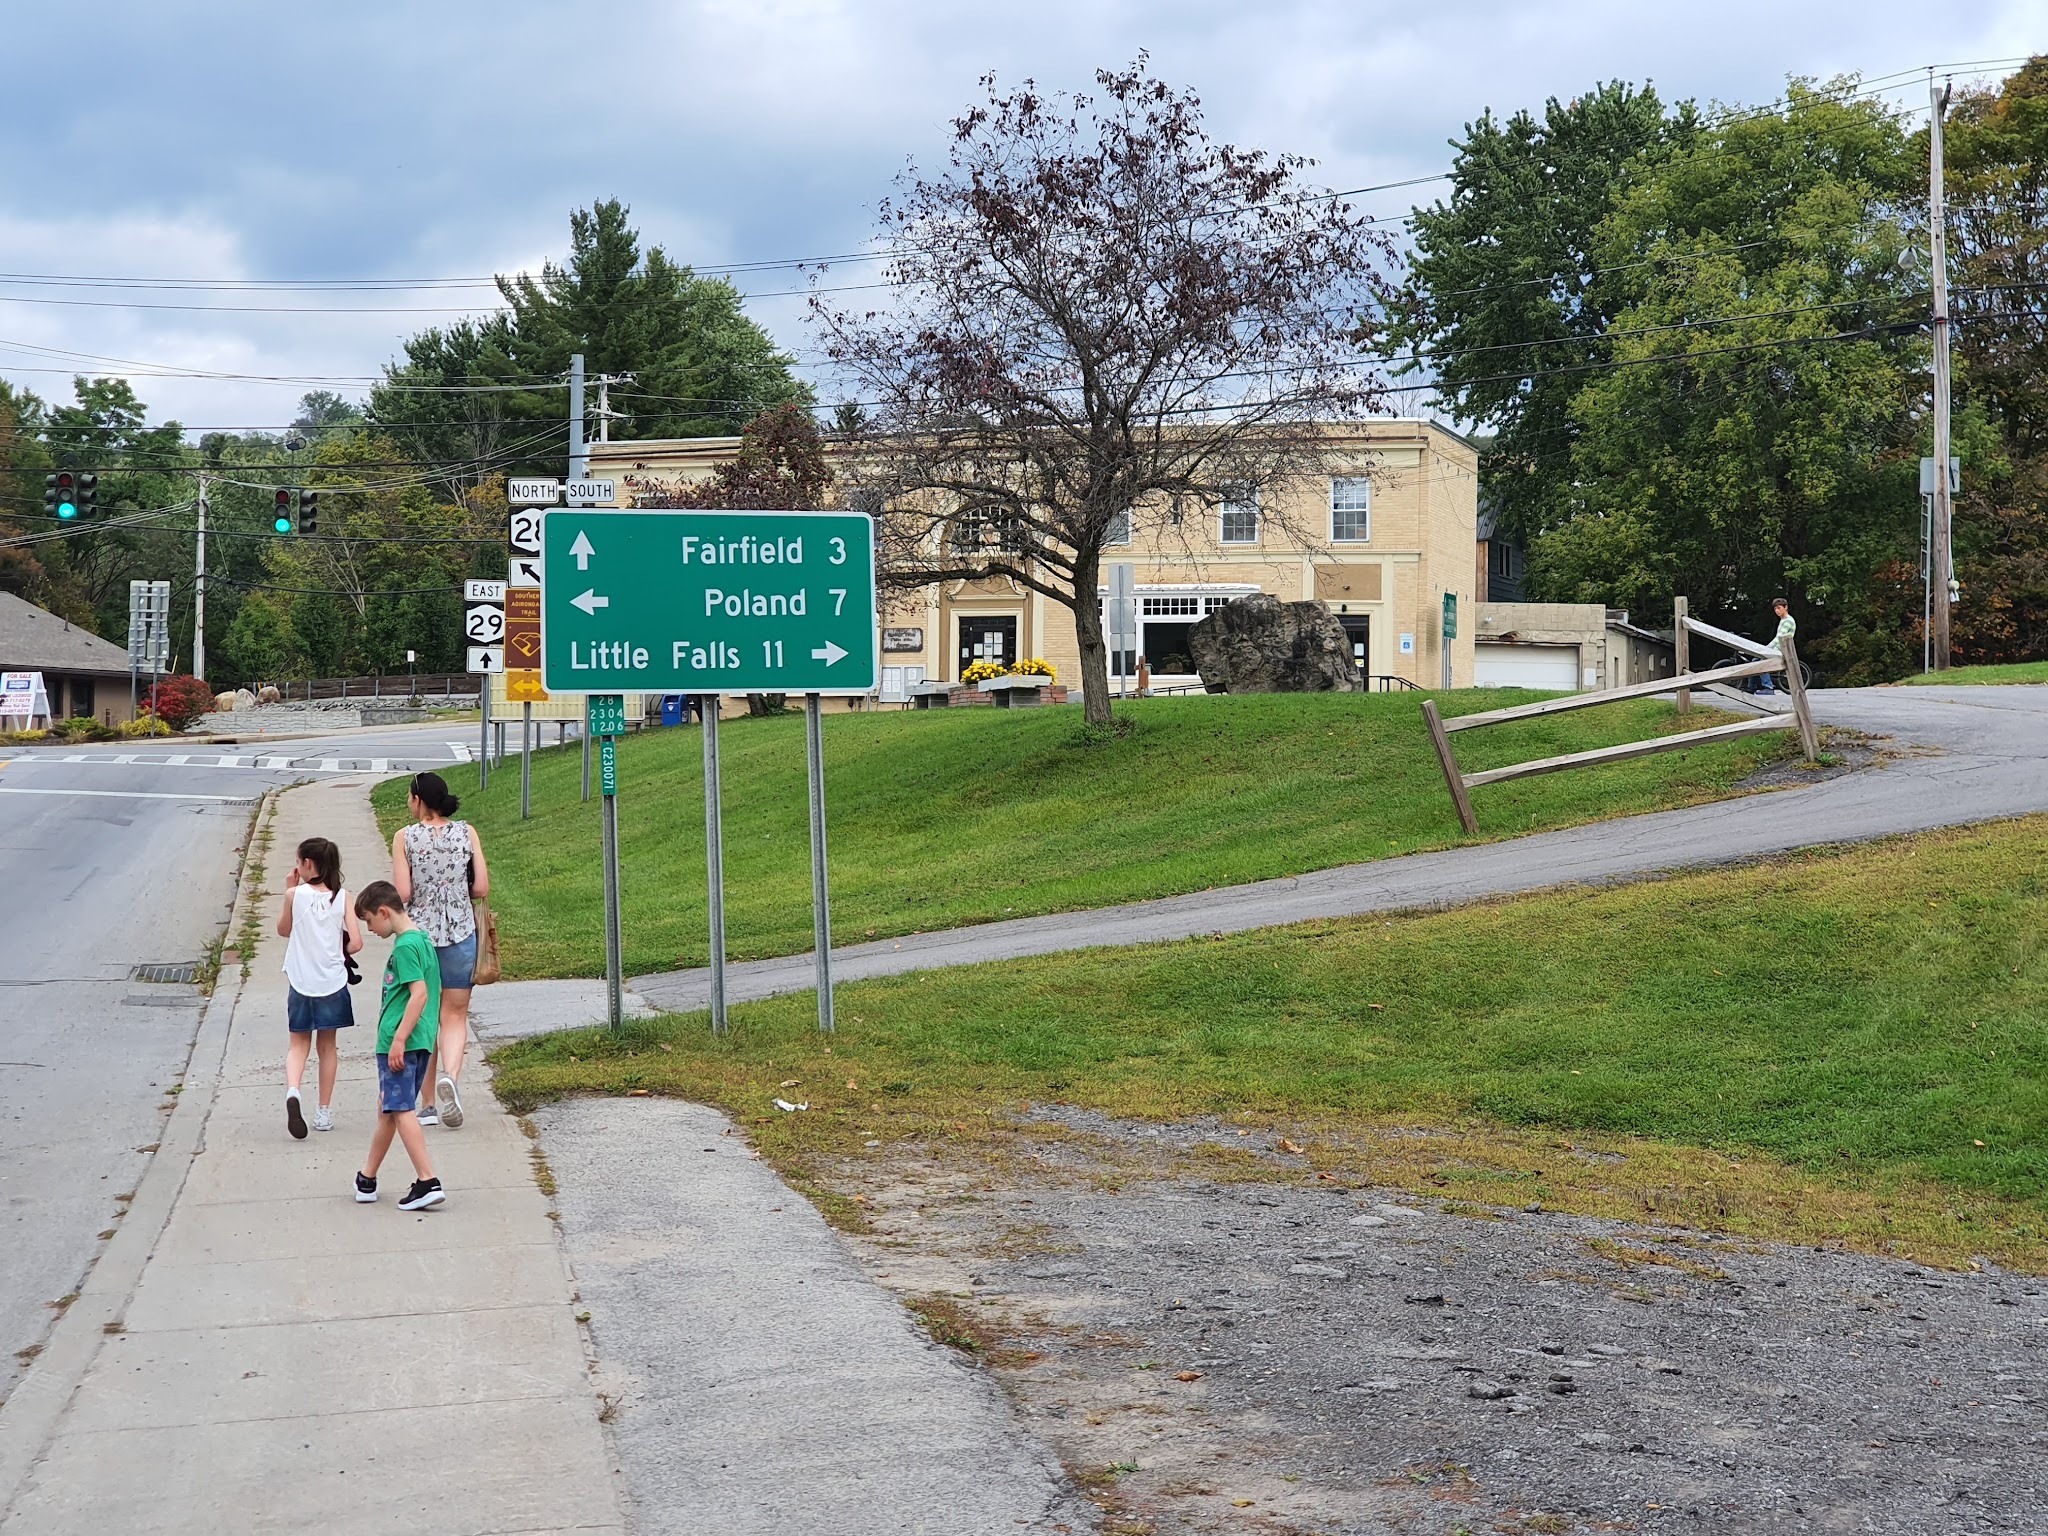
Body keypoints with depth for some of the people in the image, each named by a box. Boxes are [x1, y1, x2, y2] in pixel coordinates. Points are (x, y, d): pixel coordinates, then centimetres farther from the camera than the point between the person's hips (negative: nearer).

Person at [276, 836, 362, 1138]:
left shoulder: (296, 894, -9)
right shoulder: (342, 897, -6)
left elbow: (283, 930, 8)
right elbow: (355, 943, -9)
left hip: (300, 983, -1)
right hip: (332, 983, 1)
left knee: (299, 1044, 11)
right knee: (327, 1046, 14)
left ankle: (292, 1091, -17)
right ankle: (324, 1112, 17)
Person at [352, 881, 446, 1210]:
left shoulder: (405, 945, -14)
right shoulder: (421, 938, 15)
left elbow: (419, 993, -22)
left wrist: (399, 1039, -22)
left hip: (401, 1042, -10)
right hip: (419, 1041, 10)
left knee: (400, 1109, -8)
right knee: (389, 1109, 17)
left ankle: (428, 1182, -13)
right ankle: (367, 1180, 29)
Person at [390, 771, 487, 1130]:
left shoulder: (404, 838, -7)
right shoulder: (467, 833, -1)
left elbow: (401, 894, -11)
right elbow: (482, 888, -2)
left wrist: (422, 892, 11)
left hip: (417, 935, -1)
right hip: (459, 934, 1)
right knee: (455, 1016, 8)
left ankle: (429, 1103, 16)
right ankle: (451, 1075, -21)